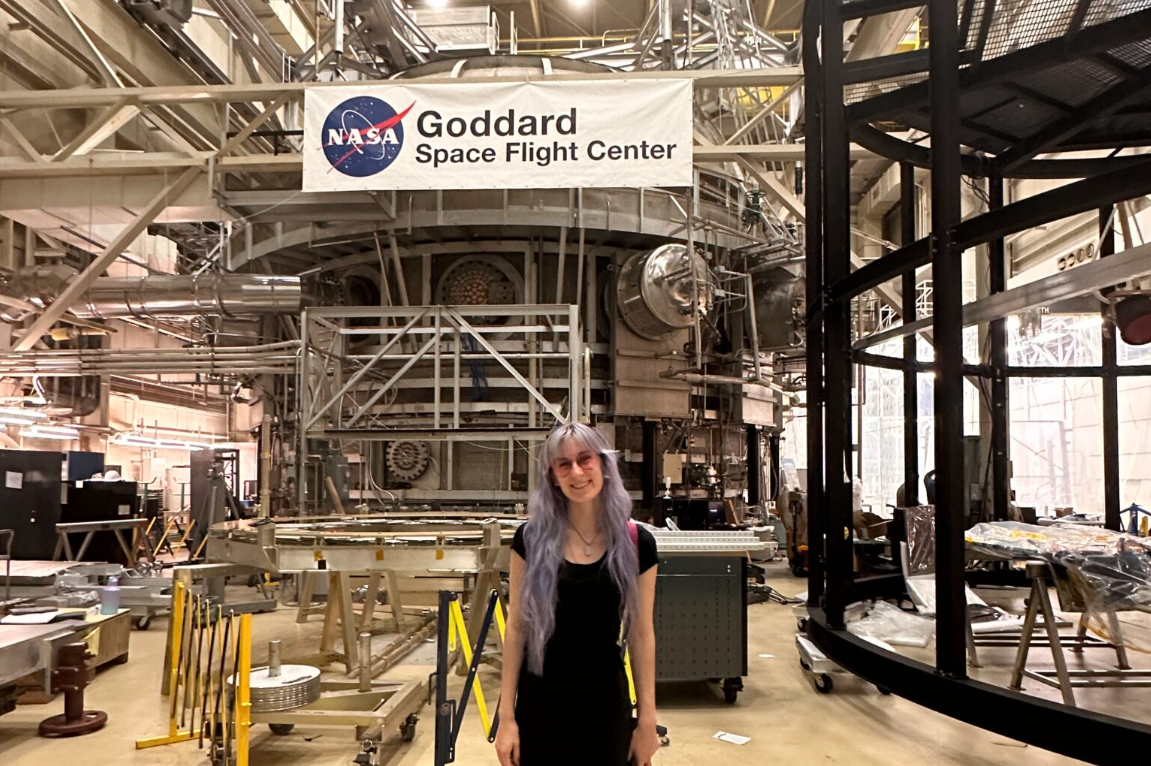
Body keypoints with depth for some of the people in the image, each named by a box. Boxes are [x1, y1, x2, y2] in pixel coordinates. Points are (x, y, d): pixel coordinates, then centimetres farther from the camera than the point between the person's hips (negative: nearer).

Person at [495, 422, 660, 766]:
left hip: (606, 701, 0)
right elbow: (516, 628, -2)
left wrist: (647, 718, 1)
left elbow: (641, 634, 0)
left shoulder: (637, 543, -5)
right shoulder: (531, 538, -6)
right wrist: (506, 715, -3)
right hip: (541, 702, 0)